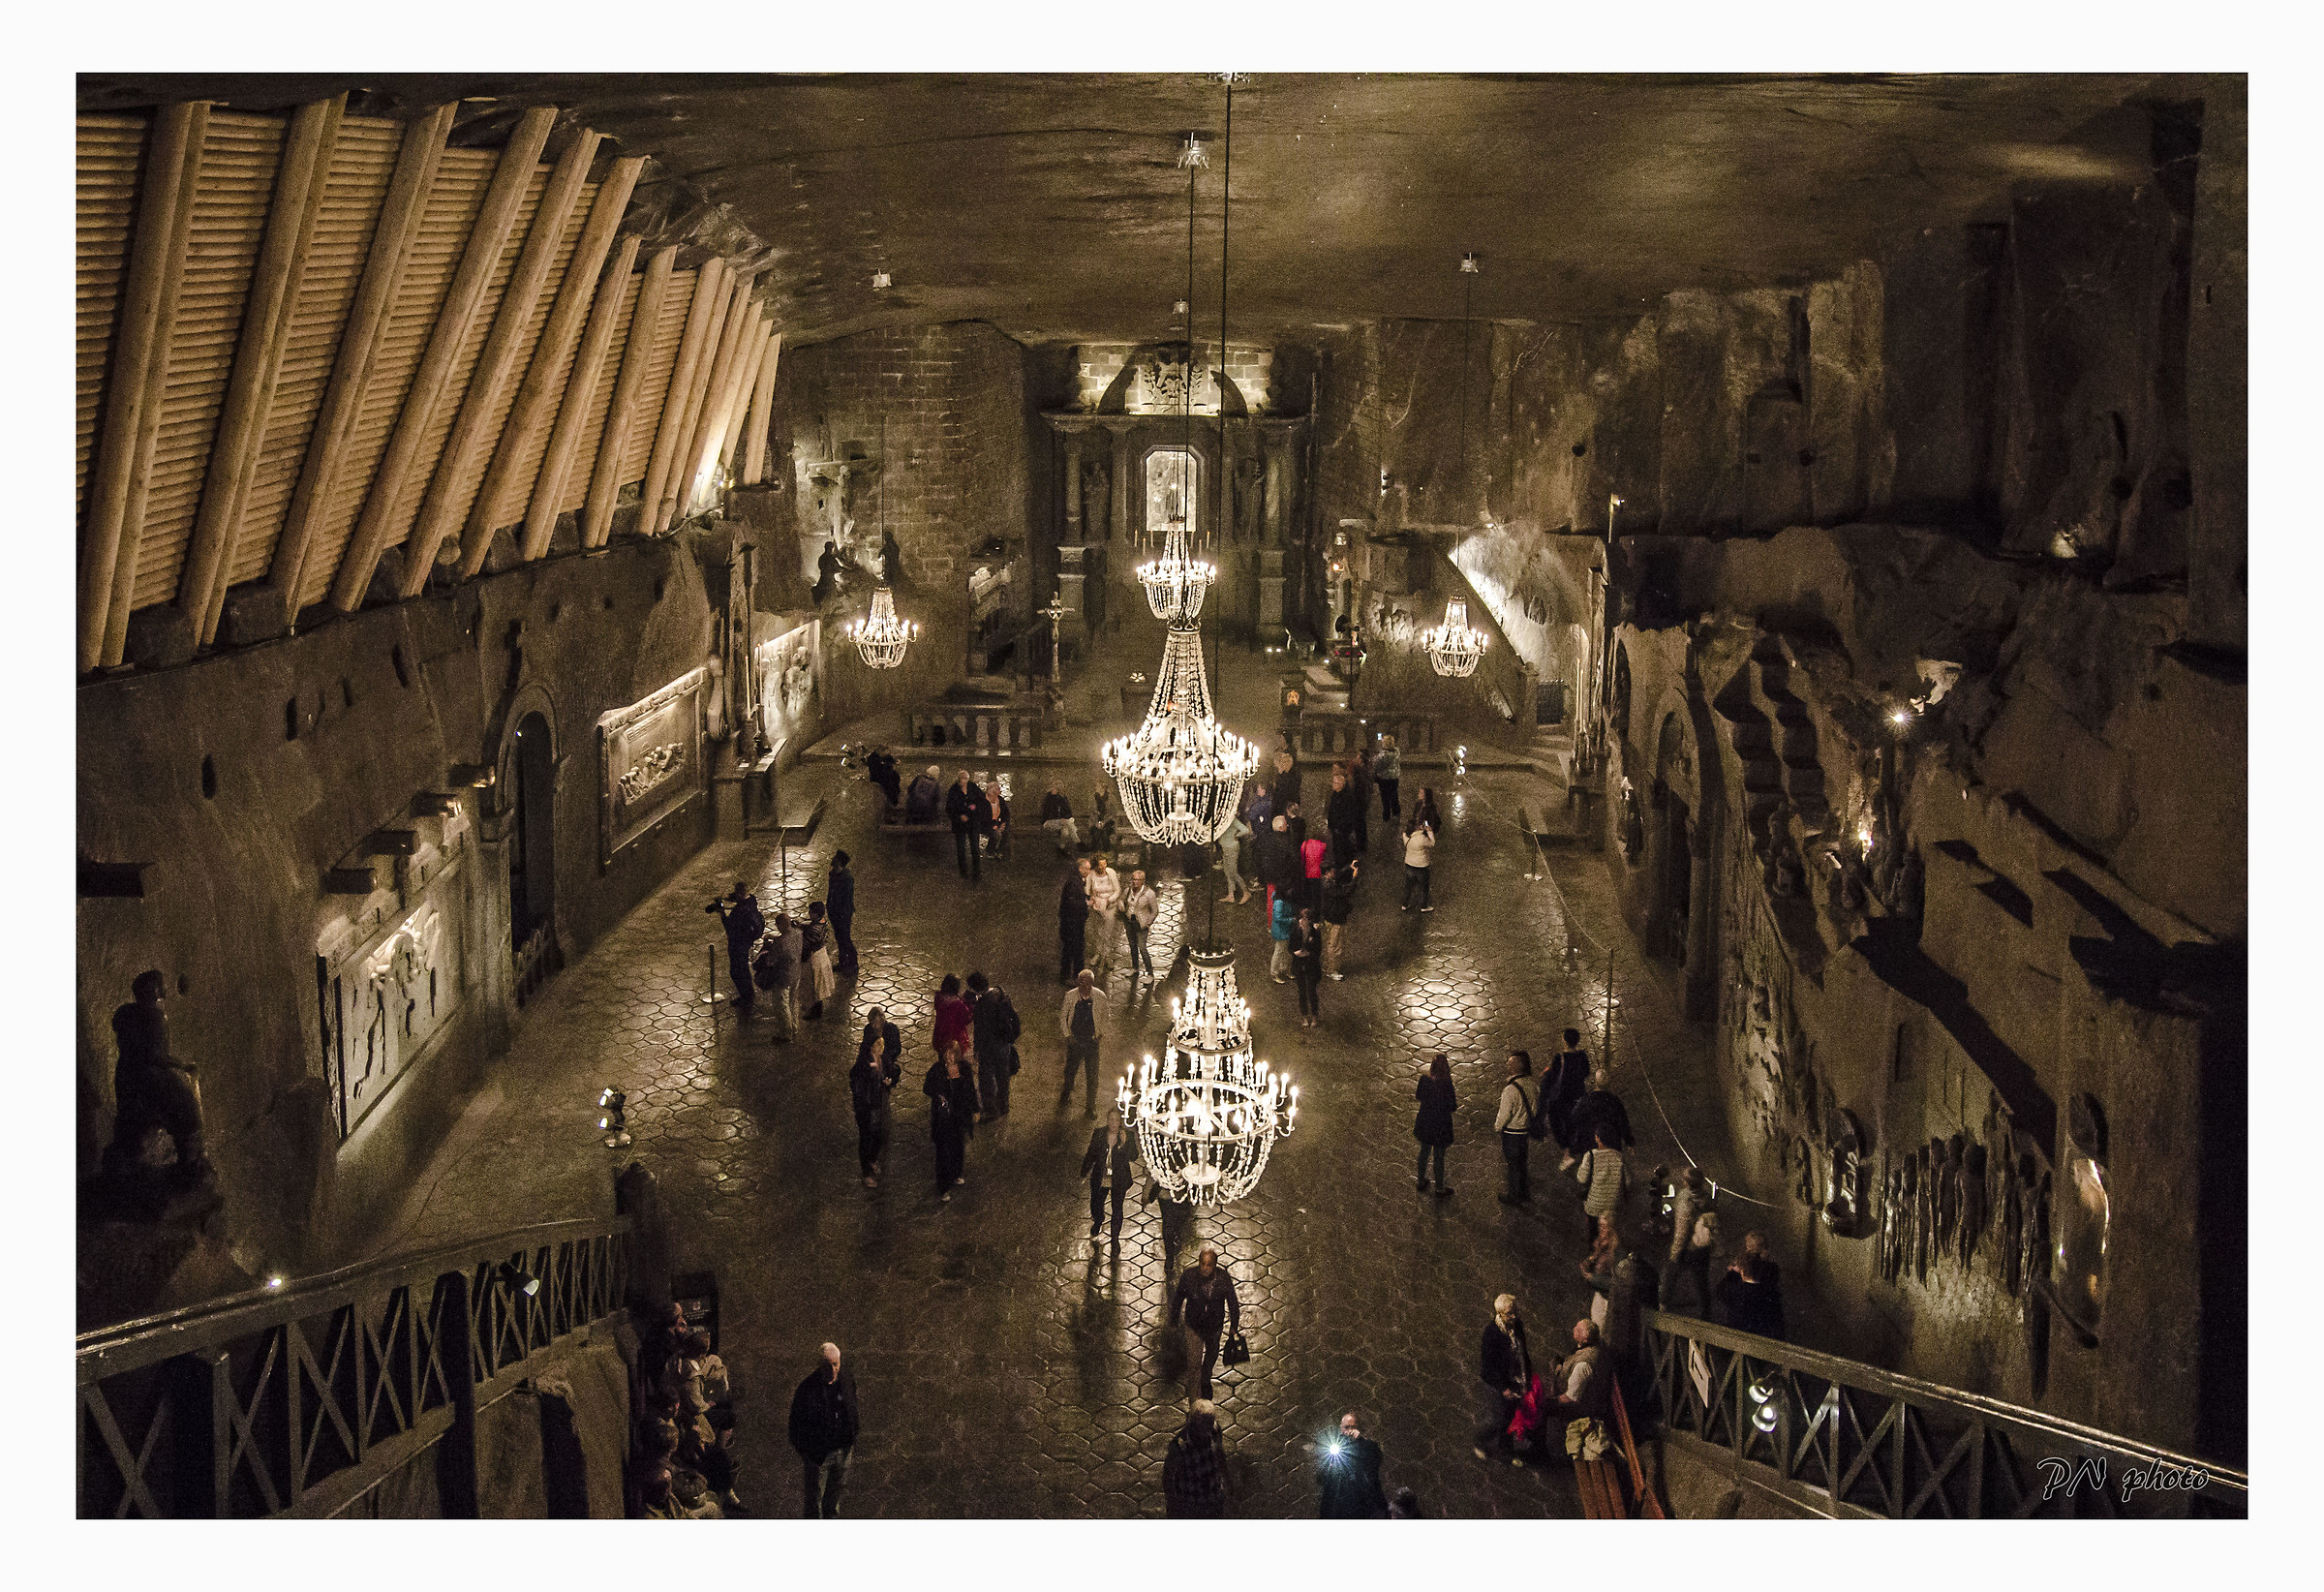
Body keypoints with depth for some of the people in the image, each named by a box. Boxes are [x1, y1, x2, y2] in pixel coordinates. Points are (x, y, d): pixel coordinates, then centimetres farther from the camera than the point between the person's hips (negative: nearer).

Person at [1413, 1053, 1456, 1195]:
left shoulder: (1424, 1079, -11)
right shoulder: (1447, 1083, -22)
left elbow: (1418, 1096, 4)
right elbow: (1452, 1106, -16)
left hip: (1425, 1122, 3)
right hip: (1441, 1124, -3)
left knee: (1424, 1152, 21)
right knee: (1439, 1155, 10)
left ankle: (1421, 1182, 35)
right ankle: (1440, 1187, 21)